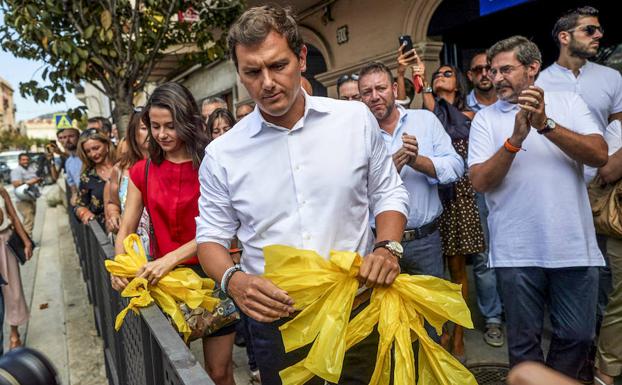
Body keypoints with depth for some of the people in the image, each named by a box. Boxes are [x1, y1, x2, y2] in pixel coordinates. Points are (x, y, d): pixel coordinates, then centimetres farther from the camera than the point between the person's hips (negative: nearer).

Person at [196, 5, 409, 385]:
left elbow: (388, 192, 6)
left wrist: (388, 247, -11)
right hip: (276, 317, 0)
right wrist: (233, 279, -17)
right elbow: (212, 236, 3)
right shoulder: (222, 154, -5)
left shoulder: (357, 118, -3)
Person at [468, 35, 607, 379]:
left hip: (574, 246, 2)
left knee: (577, 336, 14)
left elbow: (599, 155, -8)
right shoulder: (485, 118, 3)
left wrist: (546, 125, -19)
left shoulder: (568, 102, 6)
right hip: (516, 252, -1)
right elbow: (480, 181, -8)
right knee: (524, 340, 12)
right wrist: (515, 139, -20)